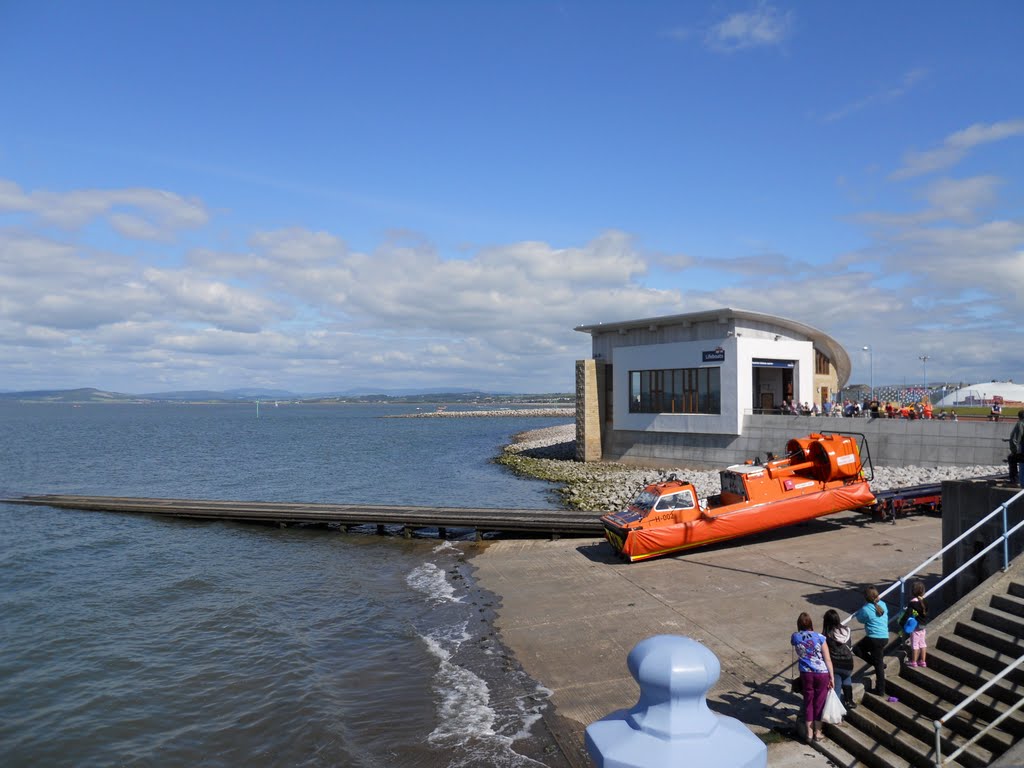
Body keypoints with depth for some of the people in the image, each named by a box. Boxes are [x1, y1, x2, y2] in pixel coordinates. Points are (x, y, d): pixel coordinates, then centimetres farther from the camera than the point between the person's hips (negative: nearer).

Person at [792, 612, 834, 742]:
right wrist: (832, 677, -2)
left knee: (808, 701, 14)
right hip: (822, 673, -2)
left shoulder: (795, 637, -5)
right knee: (819, 702, 12)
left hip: (806, 674, 2)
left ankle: (809, 733, 21)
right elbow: (828, 659, -10)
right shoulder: (820, 637, -13)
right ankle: (818, 733, 24)